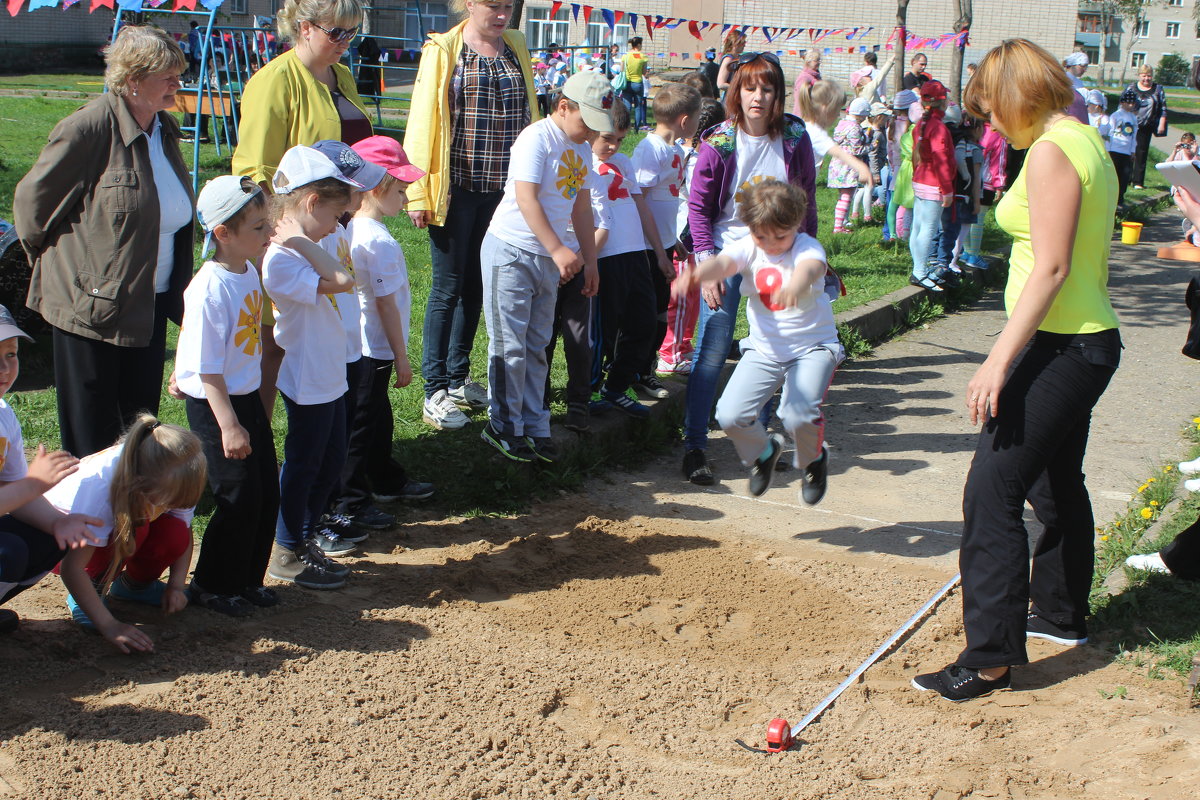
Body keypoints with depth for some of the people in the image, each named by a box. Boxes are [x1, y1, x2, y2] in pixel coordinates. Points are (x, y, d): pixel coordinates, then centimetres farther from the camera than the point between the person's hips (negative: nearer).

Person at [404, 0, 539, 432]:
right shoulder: (443, 50, -5)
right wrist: (418, 193, -10)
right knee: (447, 288, 1)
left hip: (502, 190, 5)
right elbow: (422, 121, -6)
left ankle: (457, 378, 26)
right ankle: (435, 392, 8)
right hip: (456, 189, -5)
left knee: (475, 285, 13)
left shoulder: (516, 47, 9)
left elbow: (529, 114, 16)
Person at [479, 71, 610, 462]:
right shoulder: (537, 138, -13)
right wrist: (559, 249, -27)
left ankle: (534, 426, 19)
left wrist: (590, 261, 15)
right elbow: (526, 198, -22)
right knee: (510, 346, -2)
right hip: (511, 253, -7)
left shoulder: (582, 149, 11)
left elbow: (582, 209, 18)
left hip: (550, 259, 8)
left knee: (536, 347, 12)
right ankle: (503, 427, 8)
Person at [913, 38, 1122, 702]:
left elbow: (1050, 268, -24)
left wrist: (1000, 358, -25)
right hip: (1090, 341, 11)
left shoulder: (1051, 153, -17)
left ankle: (991, 657, -7)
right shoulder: (1087, 143, 13)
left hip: (1059, 347, -11)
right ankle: (1061, 611, 41)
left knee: (992, 490, -10)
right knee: (1057, 482, 24)